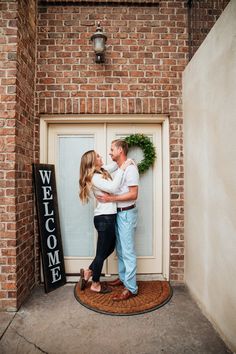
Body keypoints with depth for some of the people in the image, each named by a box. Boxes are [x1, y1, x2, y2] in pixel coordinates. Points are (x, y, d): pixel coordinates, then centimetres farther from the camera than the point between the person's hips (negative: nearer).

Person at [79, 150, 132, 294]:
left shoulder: (102, 172, 11)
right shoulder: (94, 177, -17)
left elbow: (114, 166, 28)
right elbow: (113, 188, -28)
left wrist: (124, 161, 9)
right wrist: (122, 169, -21)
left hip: (108, 217, 9)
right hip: (104, 218, -9)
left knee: (110, 247, 21)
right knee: (102, 251, 6)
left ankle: (88, 272, 33)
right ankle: (95, 284, 26)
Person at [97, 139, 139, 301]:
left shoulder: (130, 168, -16)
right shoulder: (119, 168, 12)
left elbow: (133, 194, -21)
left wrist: (111, 198, -21)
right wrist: (108, 197, 5)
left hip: (127, 214, -9)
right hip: (118, 213, 9)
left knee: (128, 251, -2)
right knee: (120, 249, 19)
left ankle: (131, 288, 9)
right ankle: (123, 277, 35)